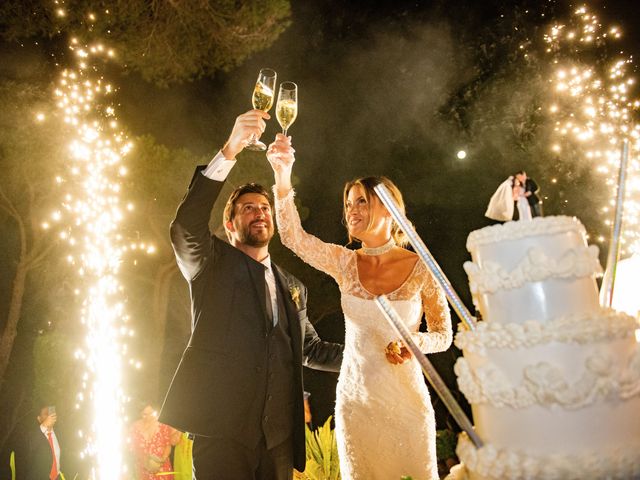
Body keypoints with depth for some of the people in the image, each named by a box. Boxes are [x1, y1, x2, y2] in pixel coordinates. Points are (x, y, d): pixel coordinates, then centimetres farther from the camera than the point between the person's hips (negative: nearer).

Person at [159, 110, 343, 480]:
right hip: (222, 426, -5)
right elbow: (185, 228, -13)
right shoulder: (212, 263, 7)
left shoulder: (293, 288, 23)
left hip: (280, 435, 5)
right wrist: (230, 151, -23)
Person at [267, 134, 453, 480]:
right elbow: (293, 237, -14)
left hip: (406, 399, -2)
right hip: (355, 399, 3)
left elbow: (443, 335, 0)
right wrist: (282, 175, -25)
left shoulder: (421, 269, -8)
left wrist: (413, 342, -21)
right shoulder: (345, 263, 0)